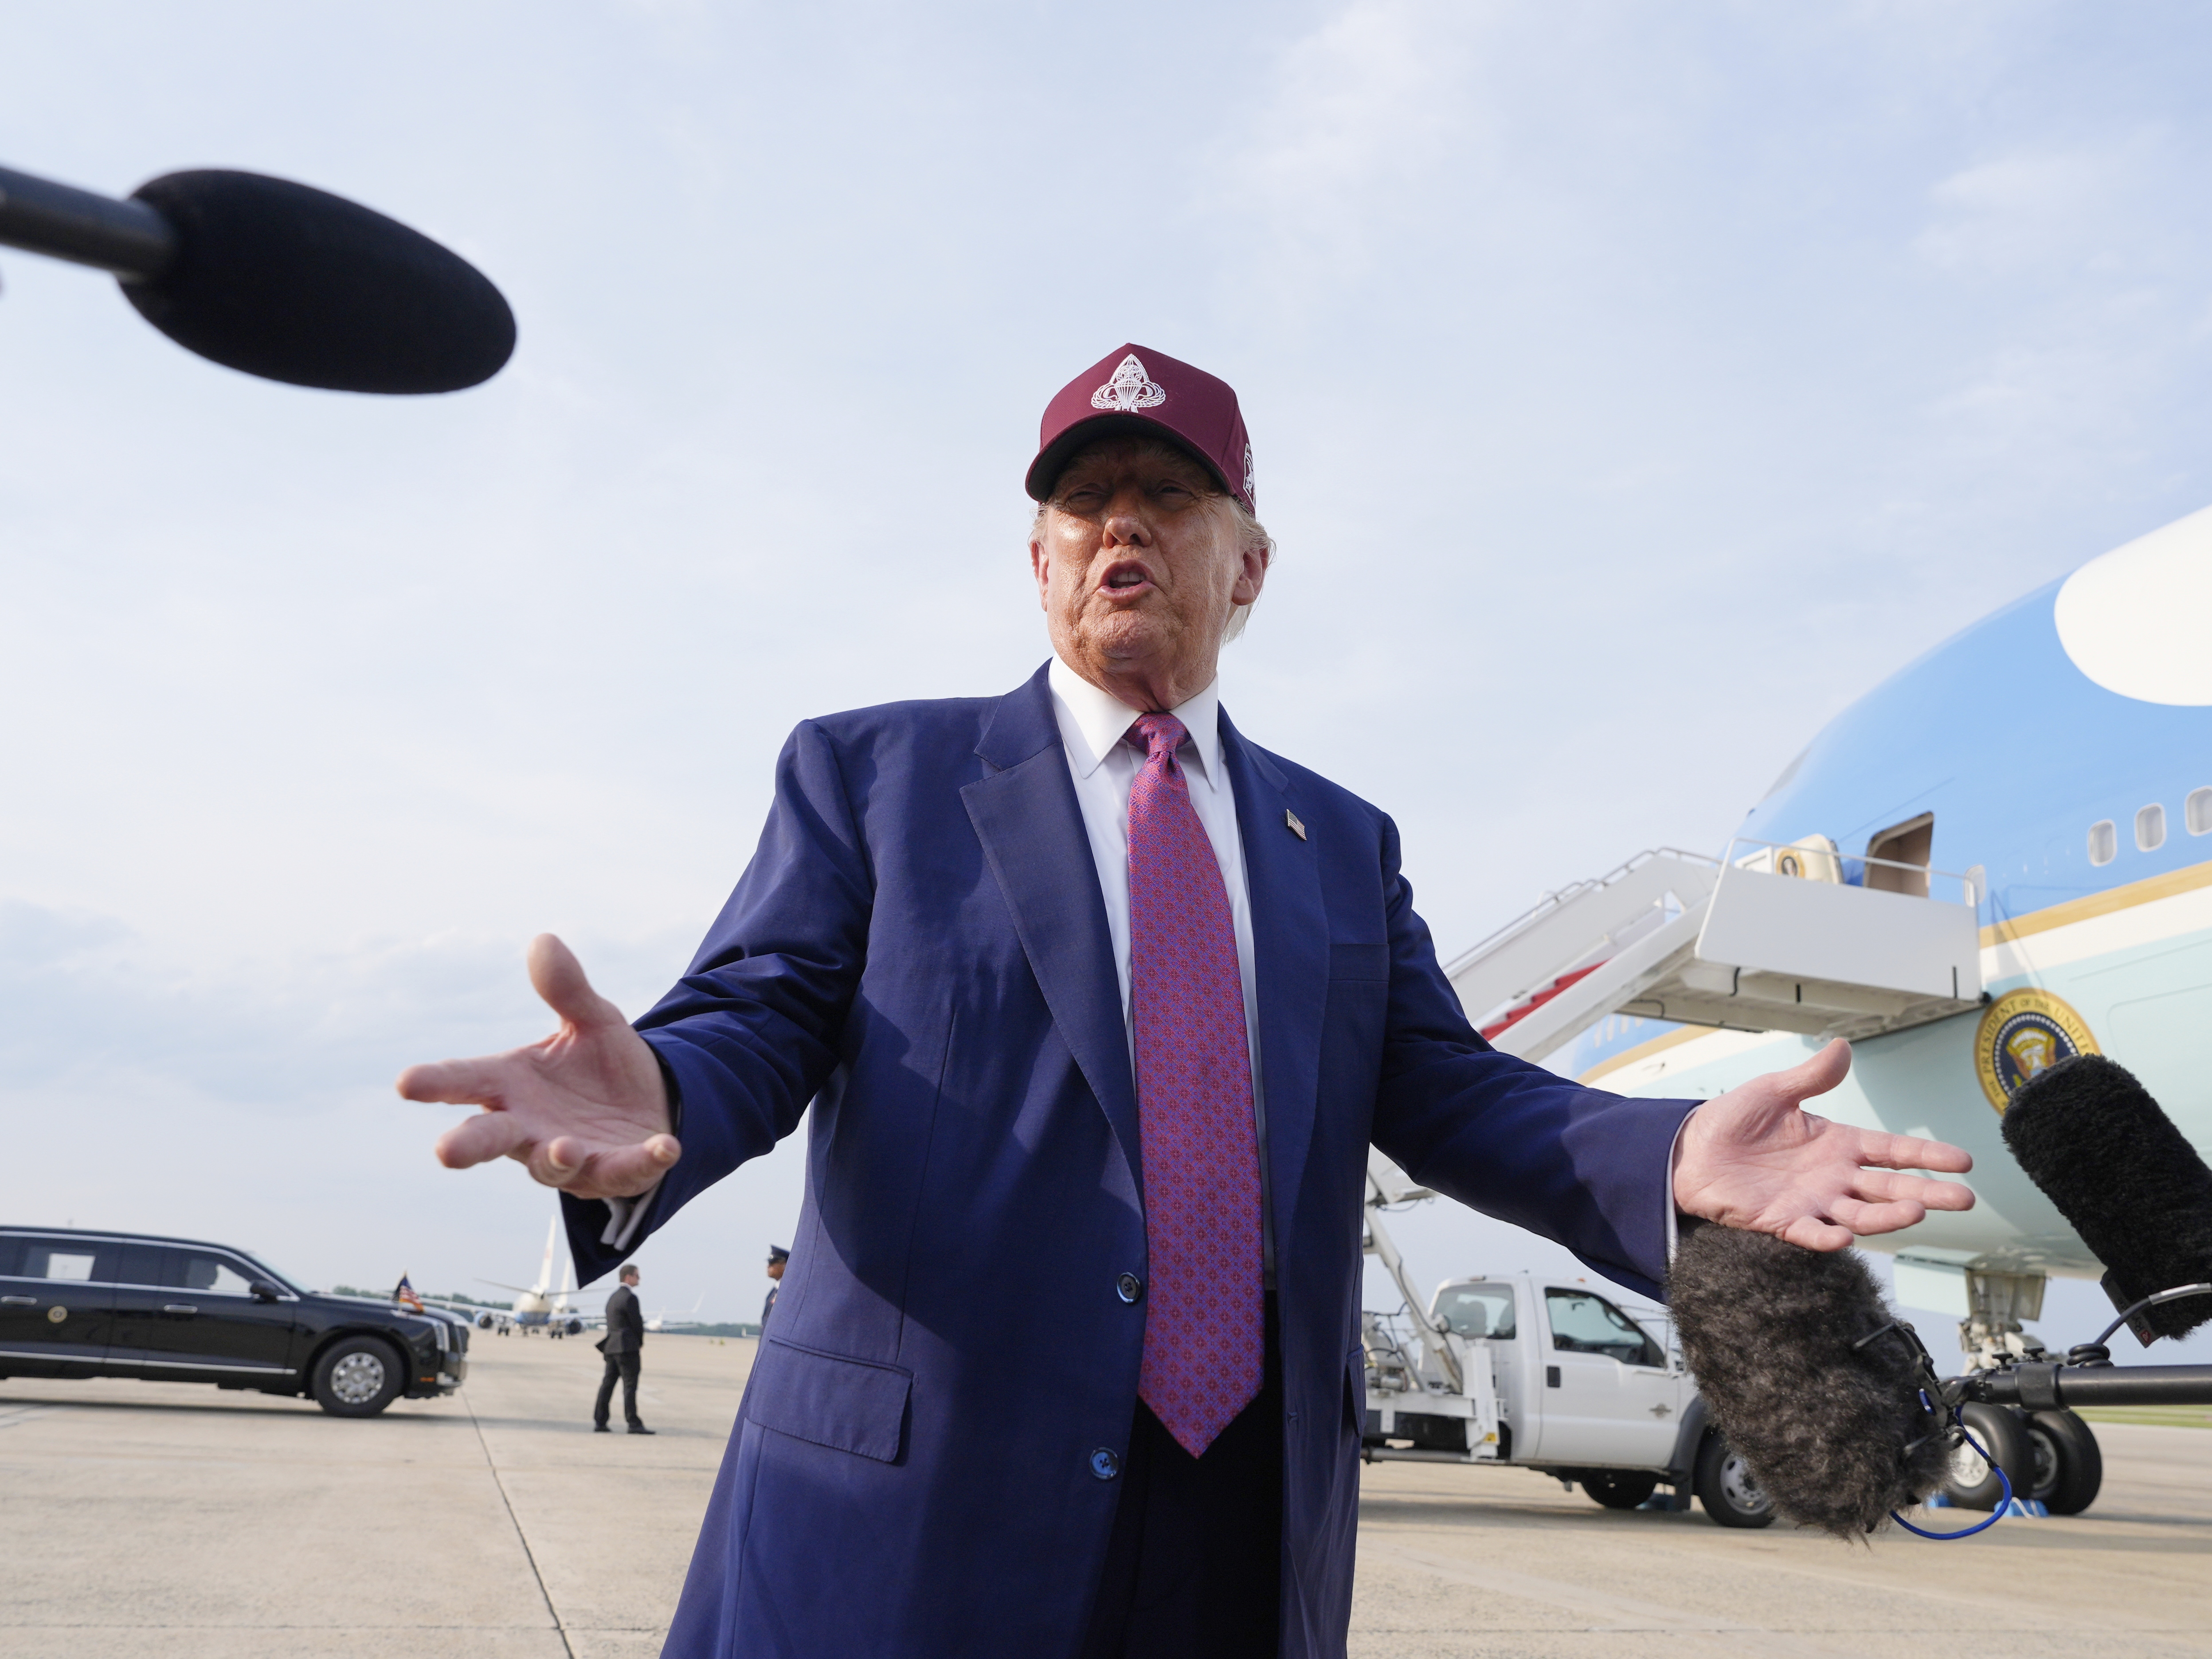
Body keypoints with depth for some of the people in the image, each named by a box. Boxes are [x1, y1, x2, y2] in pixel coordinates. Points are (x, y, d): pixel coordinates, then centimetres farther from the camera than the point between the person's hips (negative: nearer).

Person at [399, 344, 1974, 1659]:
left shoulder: (1344, 844, 14)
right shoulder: (873, 774, 4)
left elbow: (1445, 1090, 8)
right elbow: (755, 1018, -4)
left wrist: (1672, 1156, -12)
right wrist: (651, 1106, -28)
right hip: (919, 1515, -2)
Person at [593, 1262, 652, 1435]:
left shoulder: (613, 1296, 16)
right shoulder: (630, 1297, -13)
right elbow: (637, 1323, -12)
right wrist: (640, 1343, 5)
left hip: (611, 1347, 9)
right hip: (627, 1347, -9)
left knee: (607, 1384, 9)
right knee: (630, 1385, -7)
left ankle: (599, 1422, 11)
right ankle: (634, 1424, -6)